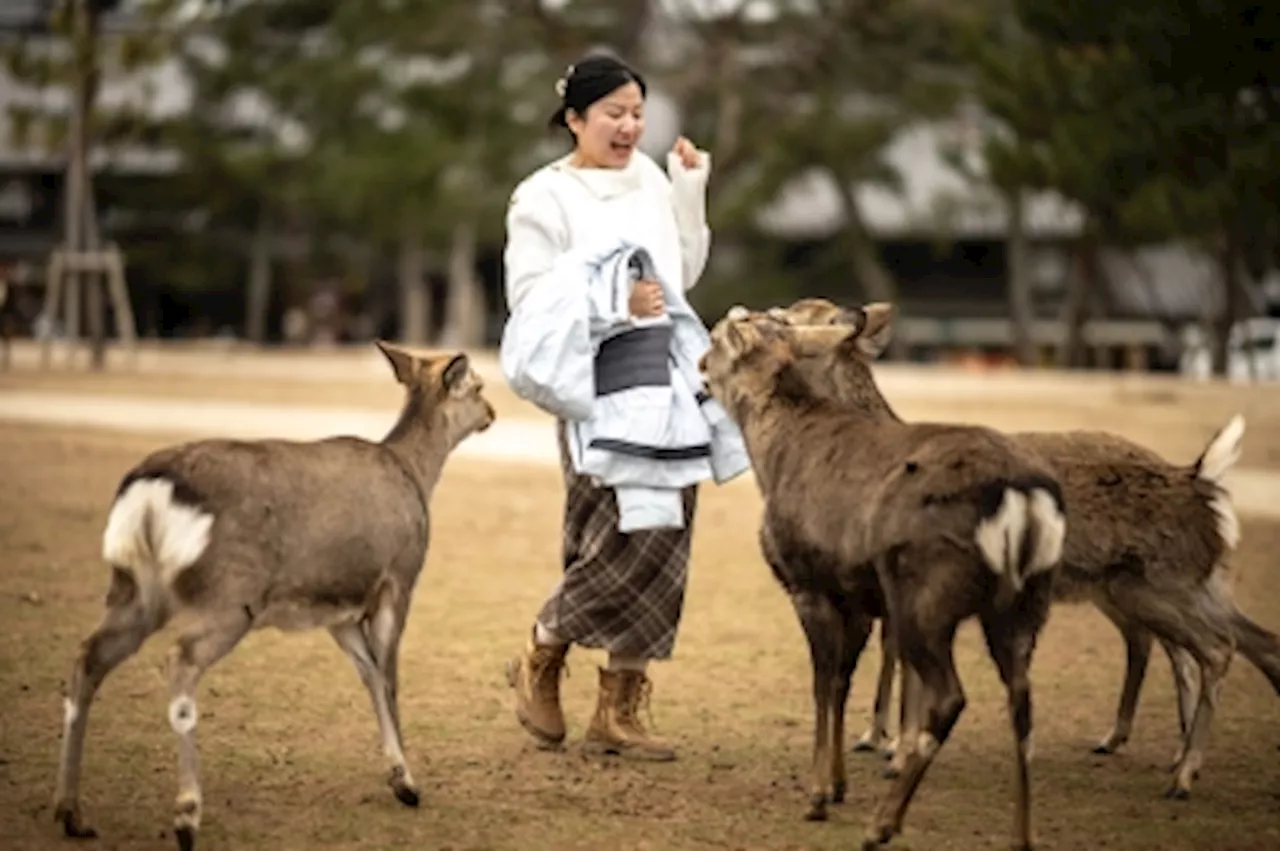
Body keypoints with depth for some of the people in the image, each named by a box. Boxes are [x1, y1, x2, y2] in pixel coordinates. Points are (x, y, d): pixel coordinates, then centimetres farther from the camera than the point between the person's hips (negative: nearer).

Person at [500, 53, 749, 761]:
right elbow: (527, 297, -11)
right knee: (626, 541, -14)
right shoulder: (543, 197, -4)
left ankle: (618, 714, 9)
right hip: (597, 386, -6)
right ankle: (539, 661, 10)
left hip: (668, 382, 7)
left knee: (661, 549, 3)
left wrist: (690, 193, 12)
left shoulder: (649, 178, 15)